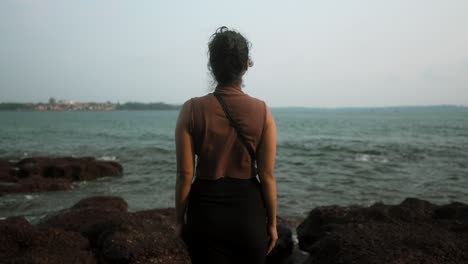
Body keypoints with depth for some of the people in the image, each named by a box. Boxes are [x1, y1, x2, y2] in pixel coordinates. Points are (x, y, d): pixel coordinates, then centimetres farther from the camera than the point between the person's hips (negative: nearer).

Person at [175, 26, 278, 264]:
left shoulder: (192, 110, -10)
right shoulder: (261, 111, -8)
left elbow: (185, 174, -8)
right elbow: (267, 176, -6)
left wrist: (180, 219, 6)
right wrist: (272, 222, 6)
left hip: (206, 209, 0)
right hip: (248, 209, 1)